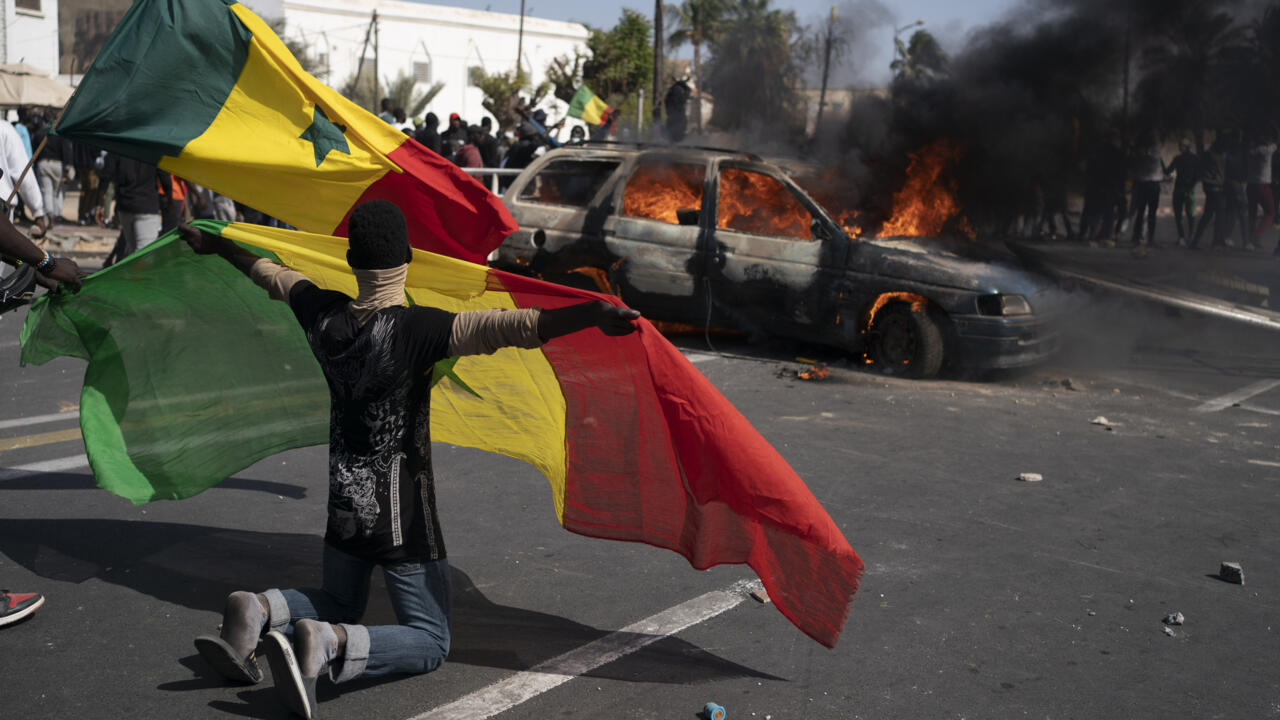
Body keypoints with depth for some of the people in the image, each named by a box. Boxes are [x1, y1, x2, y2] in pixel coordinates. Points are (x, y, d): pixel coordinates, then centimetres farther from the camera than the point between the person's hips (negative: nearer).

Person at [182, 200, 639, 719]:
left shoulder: (323, 316, -4)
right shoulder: (417, 329, -21)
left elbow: (267, 272, 16)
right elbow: (510, 327, -35)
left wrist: (214, 244, 34)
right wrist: (595, 315, -40)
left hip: (342, 503, 6)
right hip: (400, 514, -6)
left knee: (338, 603, 30)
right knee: (429, 641, 5)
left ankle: (258, 611, 1)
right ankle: (328, 644, -19)